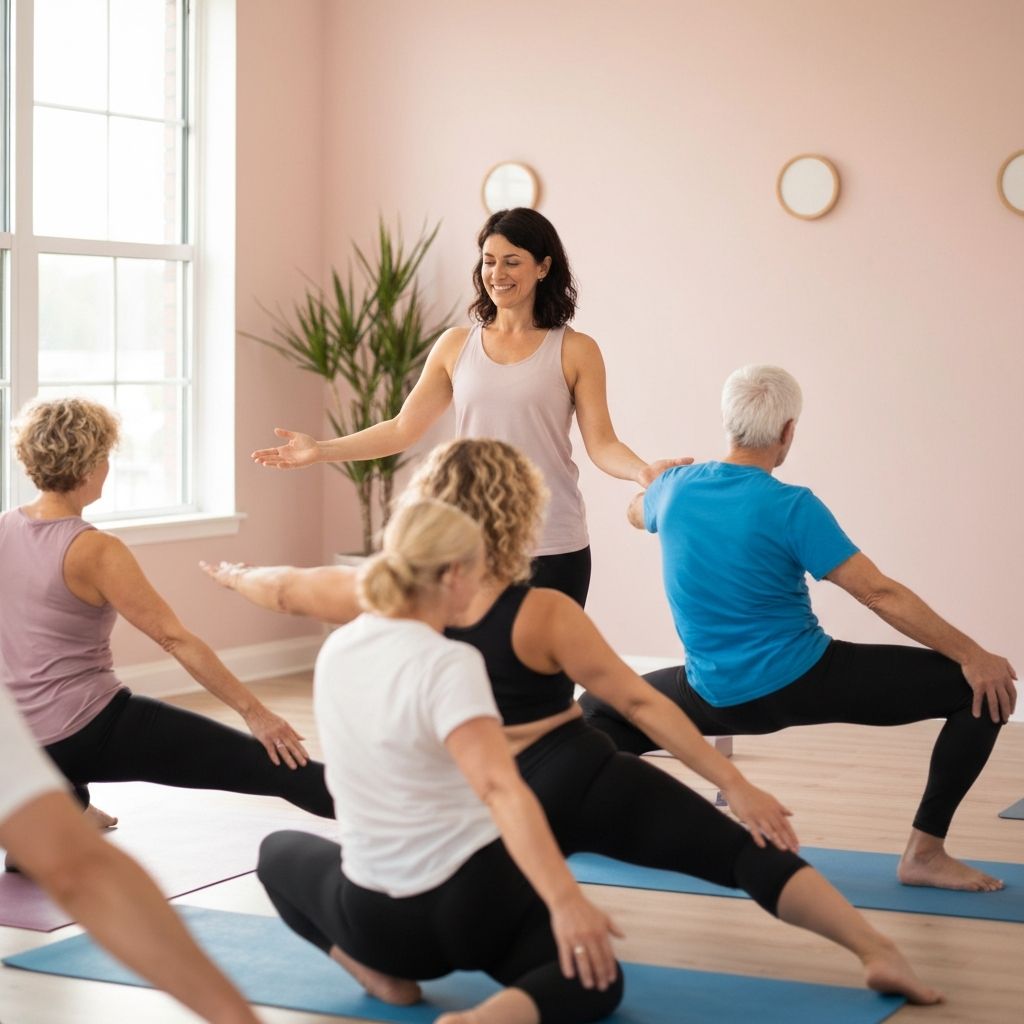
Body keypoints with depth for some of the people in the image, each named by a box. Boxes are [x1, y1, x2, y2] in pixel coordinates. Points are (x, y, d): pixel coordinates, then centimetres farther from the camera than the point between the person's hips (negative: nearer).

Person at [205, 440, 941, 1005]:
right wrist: (736, 785, -9)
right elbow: (642, 704, -10)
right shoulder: (543, 615, -9)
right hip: (585, 784, -3)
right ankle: (876, 950, -19)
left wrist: (233, 575, 38)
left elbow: (288, 589, 16)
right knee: (744, 851, -3)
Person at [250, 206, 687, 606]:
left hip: (553, 550, -2)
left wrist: (644, 471, -24)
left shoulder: (575, 351, 0)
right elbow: (404, 428, 10)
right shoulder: (456, 345, 8)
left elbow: (601, 443, -4)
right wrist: (322, 450, 3)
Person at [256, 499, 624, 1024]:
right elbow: (500, 789, -34)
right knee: (595, 980, 13)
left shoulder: (336, 649, 1)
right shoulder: (448, 663, -21)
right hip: (476, 900, -5)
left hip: (374, 915, 6)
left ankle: (381, 969, 10)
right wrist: (566, 901, -39)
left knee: (279, 850, 34)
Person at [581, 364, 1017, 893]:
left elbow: (637, 513, 25)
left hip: (718, 701, 6)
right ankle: (925, 854, -6)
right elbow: (880, 594, -18)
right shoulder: (792, 508, -17)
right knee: (983, 692, -4)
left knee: (601, 709, 33)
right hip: (803, 685, -5)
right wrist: (972, 655, -12)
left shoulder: (676, 487, -1)